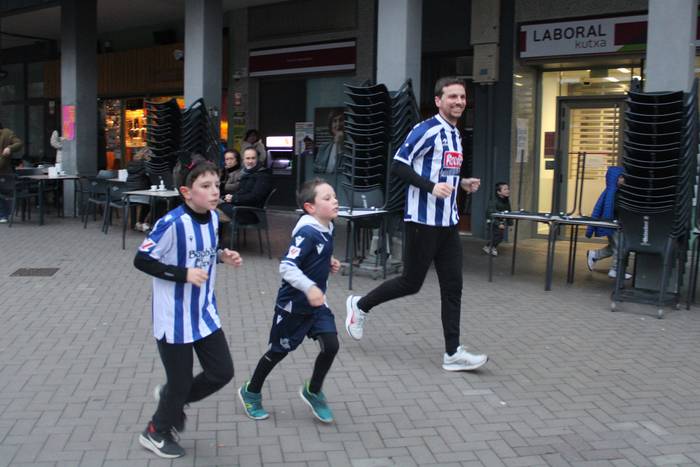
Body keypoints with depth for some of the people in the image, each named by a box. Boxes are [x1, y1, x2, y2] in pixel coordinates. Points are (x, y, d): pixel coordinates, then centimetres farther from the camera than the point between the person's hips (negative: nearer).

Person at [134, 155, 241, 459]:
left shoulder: (213, 217, -2)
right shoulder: (172, 224, -25)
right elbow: (141, 260, -20)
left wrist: (223, 256, -4)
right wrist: (184, 274, -25)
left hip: (205, 313, 7)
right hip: (174, 318, -7)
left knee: (222, 372, 12)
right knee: (181, 382, 8)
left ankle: (171, 399, 38)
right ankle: (156, 433, 35)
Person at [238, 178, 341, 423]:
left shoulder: (327, 229, 1)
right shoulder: (306, 233, -25)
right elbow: (286, 267, -33)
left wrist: (329, 262, 3)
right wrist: (309, 287, -43)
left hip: (316, 301, 7)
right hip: (293, 303, -7)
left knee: (331, 345, -5)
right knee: (279, 350, 10)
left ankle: (313, 392, 20)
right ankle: (251, 392, 34)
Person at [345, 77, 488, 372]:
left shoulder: (455, 134, 16)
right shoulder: (426, 131, -12)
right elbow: (398, 166, -16)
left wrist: (461, 183, 10)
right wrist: (431, 186, -25)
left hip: (448, 223, 8)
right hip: (423, 221, -8)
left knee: (453, 287, 4)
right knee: (411, 283, 1)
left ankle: (452, 353, 8)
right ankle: (360, 305, 25)